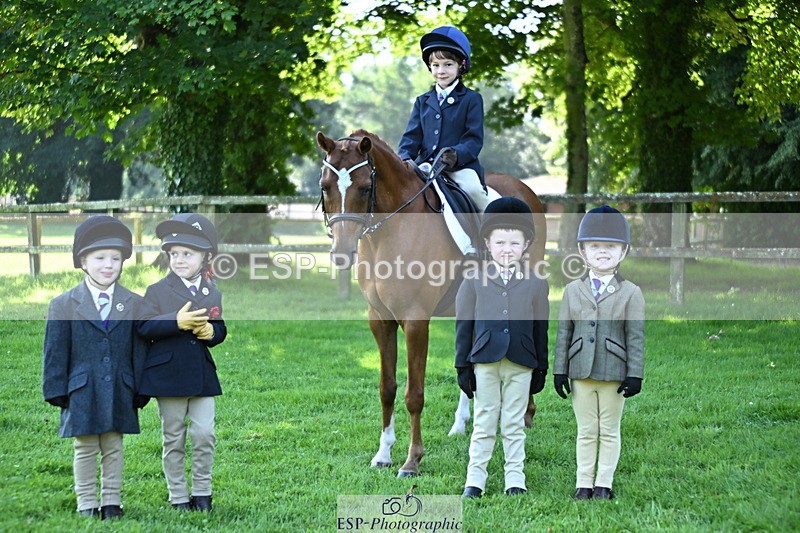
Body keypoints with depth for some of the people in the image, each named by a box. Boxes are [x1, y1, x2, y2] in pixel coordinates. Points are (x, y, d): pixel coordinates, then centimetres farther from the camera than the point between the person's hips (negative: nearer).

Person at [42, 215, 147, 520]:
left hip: (119, 392, 1)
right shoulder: (64, 305, -1)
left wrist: (140, 390, 3)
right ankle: (87, 504, 13)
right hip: (81, 392, -1)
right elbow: (55, 352, 1)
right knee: (85, 449, 6)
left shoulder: (134, 304, 4)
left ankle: (111, 501, 18)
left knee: (113, 448, 9)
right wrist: (57, 390, -3)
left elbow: (139, 351, 6)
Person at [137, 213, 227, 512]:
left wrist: (211, 331, -10)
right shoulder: (157, 291, -3)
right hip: (168, 373, -2)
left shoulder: (213, 294, 7)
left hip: (203, 375, 2)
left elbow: (221, 330, 13)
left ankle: (202, 493, 14)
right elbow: (144, 328, -12)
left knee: (204, 434, 0)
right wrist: (176, 322, -24)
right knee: (173, 440, 6)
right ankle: (178, 497, 14)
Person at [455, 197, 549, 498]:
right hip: (485, 362, 0)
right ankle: (475, 480, 11)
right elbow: (463, 325, 3)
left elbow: (541, 330, 8)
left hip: (521, 365, 0)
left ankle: (515, 480, 13)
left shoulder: (536, 285, 5)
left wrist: (540, 369, 7)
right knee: (484, 423, 5)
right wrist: (463, 366, -1)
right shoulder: (474, 282, 3)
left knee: (514, 424, 6)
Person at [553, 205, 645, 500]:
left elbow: (635, 337, -3)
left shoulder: (631, 293, 0)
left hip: (614, 373, -2)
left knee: (609, 431, 6)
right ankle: (584, 484, 14)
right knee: (586, 431, 8)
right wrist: (560, 371, 3)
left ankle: (604, 484, 14)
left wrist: (634, 375, -8)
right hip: (581, 373, 2)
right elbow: (563, 332, 7)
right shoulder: (573, 290, 7)